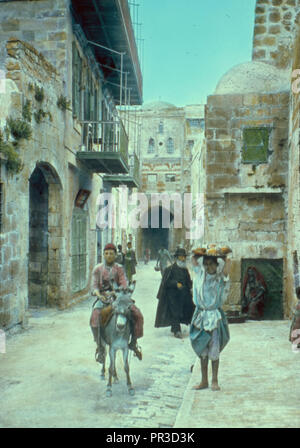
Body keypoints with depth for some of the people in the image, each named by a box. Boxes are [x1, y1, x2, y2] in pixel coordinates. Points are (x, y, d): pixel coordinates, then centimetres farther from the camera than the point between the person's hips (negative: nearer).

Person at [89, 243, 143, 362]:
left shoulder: (119, 269, 6)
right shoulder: (98, 269, 4)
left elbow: (124, 284, -5)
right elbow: (94, 286, -2)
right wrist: (98, 294, -24)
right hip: (103, 299, -1)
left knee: (137, 315, -16)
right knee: (94, 318, -28)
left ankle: (133, 343, 3)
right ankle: (100, 348, -14)